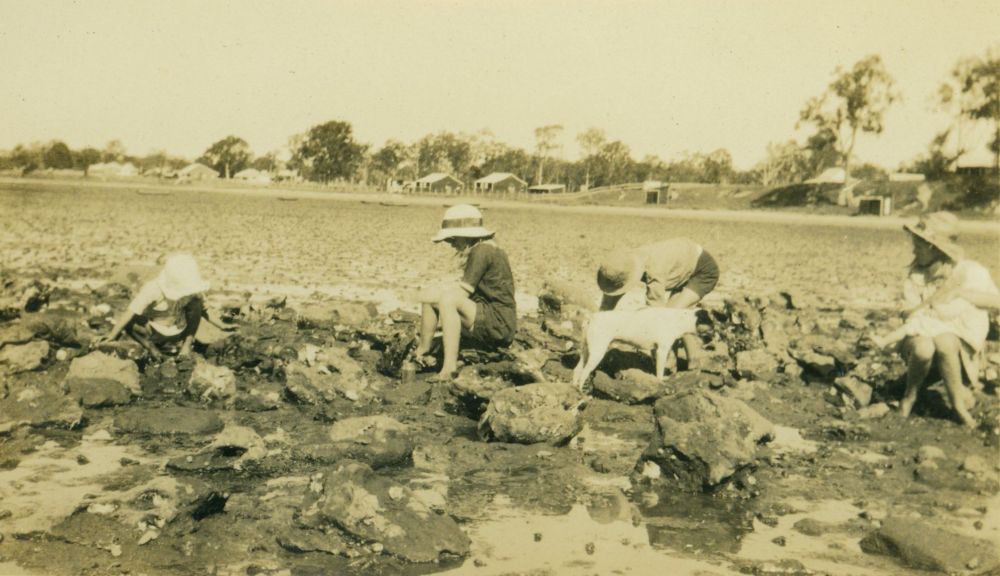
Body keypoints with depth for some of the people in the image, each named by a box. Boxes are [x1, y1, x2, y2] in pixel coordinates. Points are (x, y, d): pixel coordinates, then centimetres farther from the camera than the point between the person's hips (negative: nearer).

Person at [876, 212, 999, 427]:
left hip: (958, 339, -1)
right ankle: (910, 396, -8)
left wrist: (961, 292, -17)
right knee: (924, 348, -36)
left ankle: (958, 402, -19)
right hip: (924, 334, 1)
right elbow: (914, 318, -4)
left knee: (944, 342, -38)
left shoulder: (970, 271, -2)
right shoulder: (916, 277, 2)